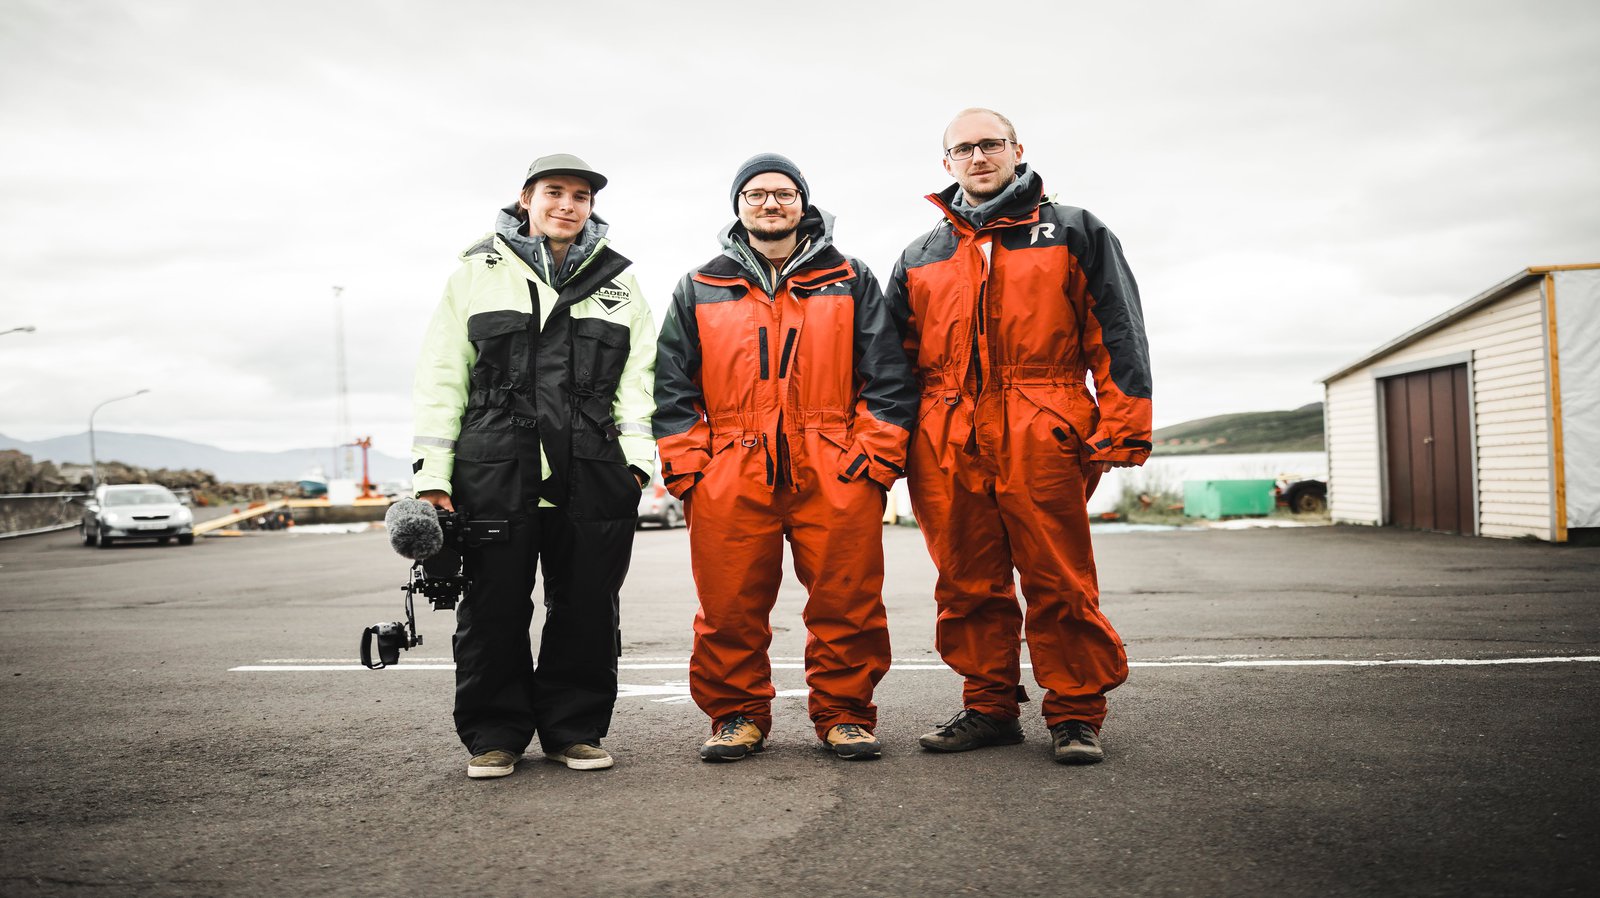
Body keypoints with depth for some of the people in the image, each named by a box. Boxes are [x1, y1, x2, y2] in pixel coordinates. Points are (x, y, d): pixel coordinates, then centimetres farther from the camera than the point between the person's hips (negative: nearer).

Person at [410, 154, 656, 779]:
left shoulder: (618, 282, 16)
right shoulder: (477, 273, 12)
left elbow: (638, 376, 11)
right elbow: (441, 375, 8)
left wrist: (637, 456, -3)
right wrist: (431, 470, -1)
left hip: (593, 470, 1)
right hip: (494, 468, -1)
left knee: (587, 606, 5)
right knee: (493, 605, 2)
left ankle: (575, 729, 20)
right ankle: (495, 735, 16)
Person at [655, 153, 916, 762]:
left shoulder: (850, 282, 13)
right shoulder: (699, 290, 15)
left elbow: (889, 376, 8)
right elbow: (673, 387, 11)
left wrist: (875, 458, -3)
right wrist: (686, 469, 0)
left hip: (835, 478, 0)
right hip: (730, 478, 1)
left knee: (846, 605, 1)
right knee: (730, 609, 2)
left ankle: (845, 715, 16)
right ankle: (737, 715, 18)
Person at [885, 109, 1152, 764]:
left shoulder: (1074, 233, 11)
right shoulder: (921, 257, 20)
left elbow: (1116, 336, 3)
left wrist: (1120, 427, -7)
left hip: (1042, 438, -3)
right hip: (947, 445, 4)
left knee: (1060, 582, -3)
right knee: (969, 584, 7)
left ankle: (1075, 714, 9)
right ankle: (989, 706, 19)